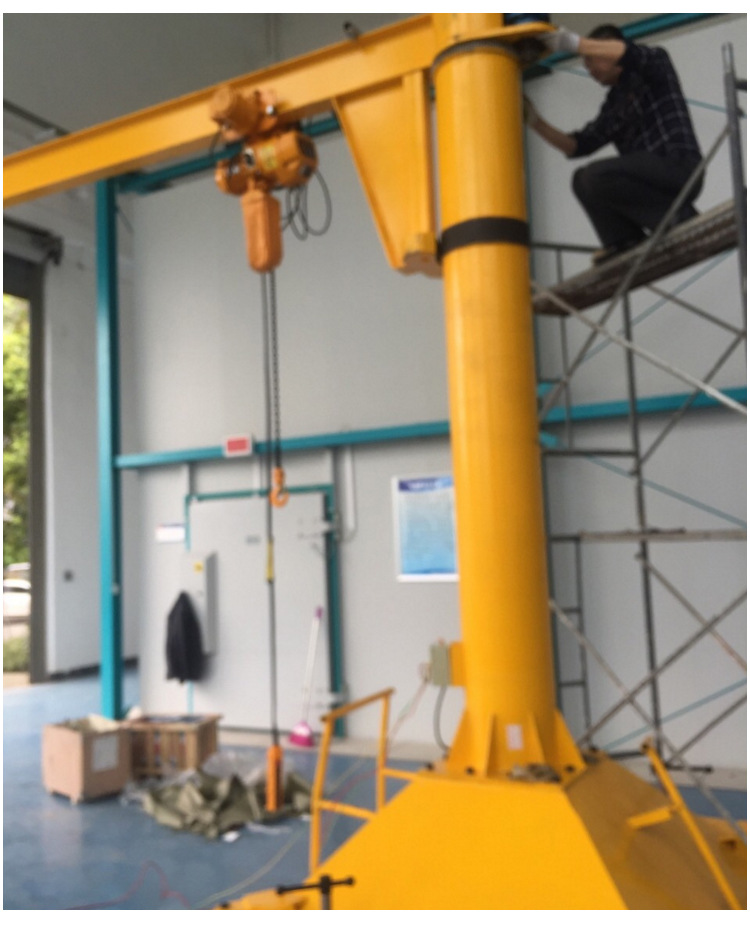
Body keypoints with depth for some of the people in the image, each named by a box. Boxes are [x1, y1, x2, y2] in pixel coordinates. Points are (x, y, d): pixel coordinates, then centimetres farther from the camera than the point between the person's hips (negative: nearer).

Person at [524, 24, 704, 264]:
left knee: (598, 174, -24)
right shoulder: (613, 103, 22)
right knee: (582, 180, 8)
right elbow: (578, 145, 17)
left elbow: (628, 53, -22)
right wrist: (536, 122, 10)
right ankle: (625, 240, -7)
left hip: (679, 166, -8)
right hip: (649, 178, 8)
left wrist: (573, 42, -23)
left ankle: (678, 216, -15)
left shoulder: (654, 63, 4)